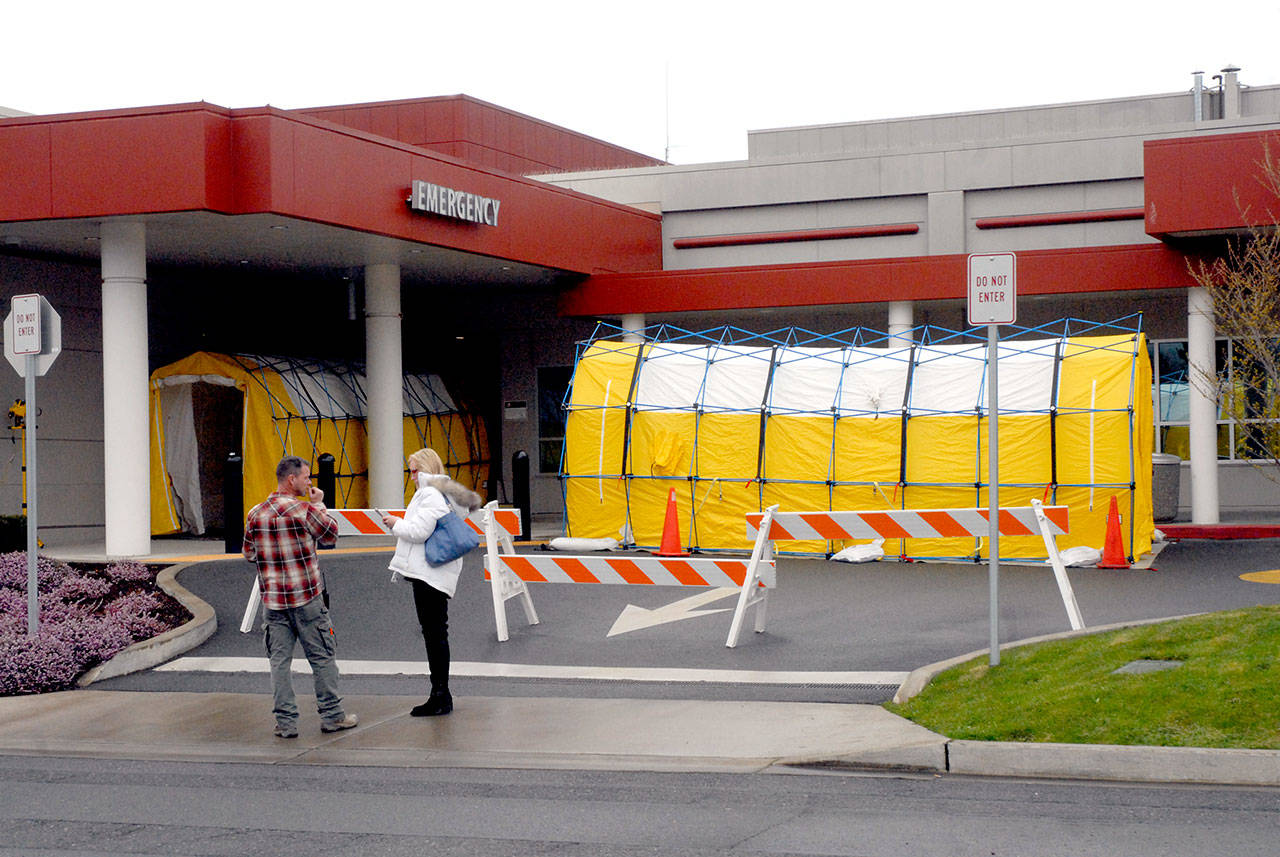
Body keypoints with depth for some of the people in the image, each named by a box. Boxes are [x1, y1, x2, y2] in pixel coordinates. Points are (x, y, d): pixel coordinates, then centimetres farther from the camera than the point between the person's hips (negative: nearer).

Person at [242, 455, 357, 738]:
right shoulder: (304, 510, -13)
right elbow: (331, 535, 2)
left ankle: (286, 722, 5)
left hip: (273, 599, 4)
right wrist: (319, 505, 10)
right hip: (307, 598, -4)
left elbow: (249, 554, 12)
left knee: (280, 661, 6)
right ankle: (332, 716, 15)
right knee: (322, 657, 8)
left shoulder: (255, 514, 2)